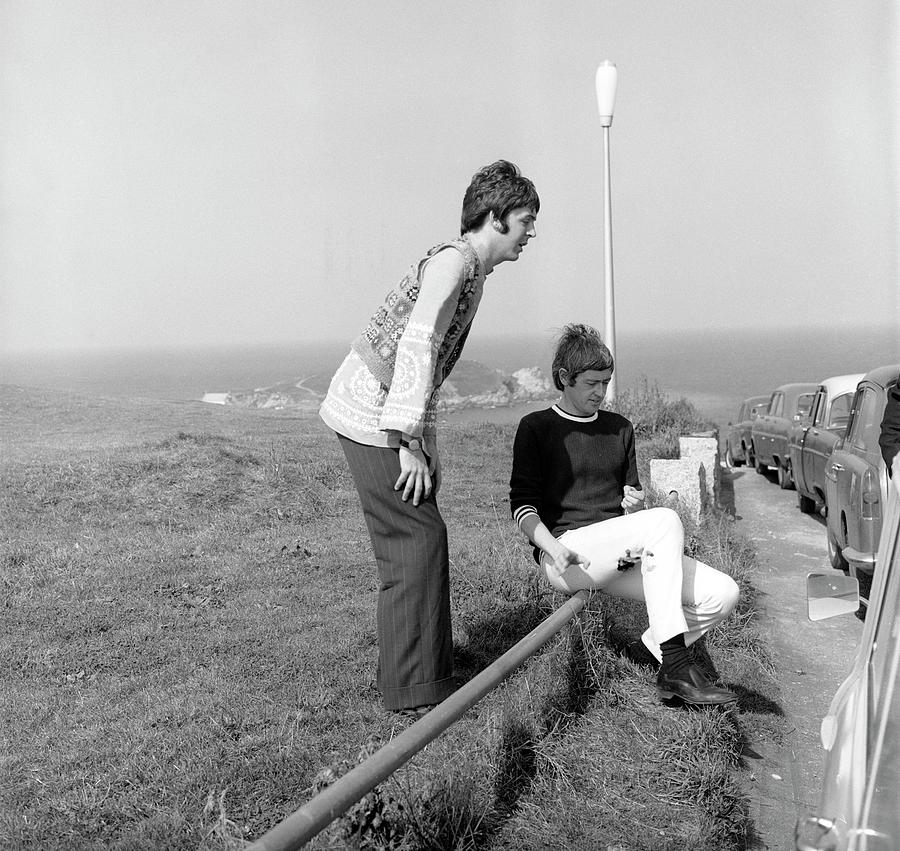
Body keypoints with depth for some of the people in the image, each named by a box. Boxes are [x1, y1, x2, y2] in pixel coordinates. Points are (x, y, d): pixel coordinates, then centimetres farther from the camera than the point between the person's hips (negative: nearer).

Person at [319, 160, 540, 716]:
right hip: (369, 413, -10)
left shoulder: (470, 271, 16)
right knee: (417, 540, -9)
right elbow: (416, 347, -25)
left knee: (421, 537, 13)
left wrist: (426, 444, 21)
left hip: (382, 414, 10)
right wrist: (410, 442, -26)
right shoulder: (453, 260, -15)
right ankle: (414, 691, -2)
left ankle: (428, 675, 24)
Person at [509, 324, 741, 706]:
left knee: (722, 593, -13)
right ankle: (676, 668, -32)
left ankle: (647, 651, 8)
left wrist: (634, 506, -1)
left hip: (622, 558, 6)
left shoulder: (620, 428, 20)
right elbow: (522, 505, -2)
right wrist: (554, 548, -20)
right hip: (567, 553, -6)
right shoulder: (536, 428, 4)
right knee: (666, 519, -31)